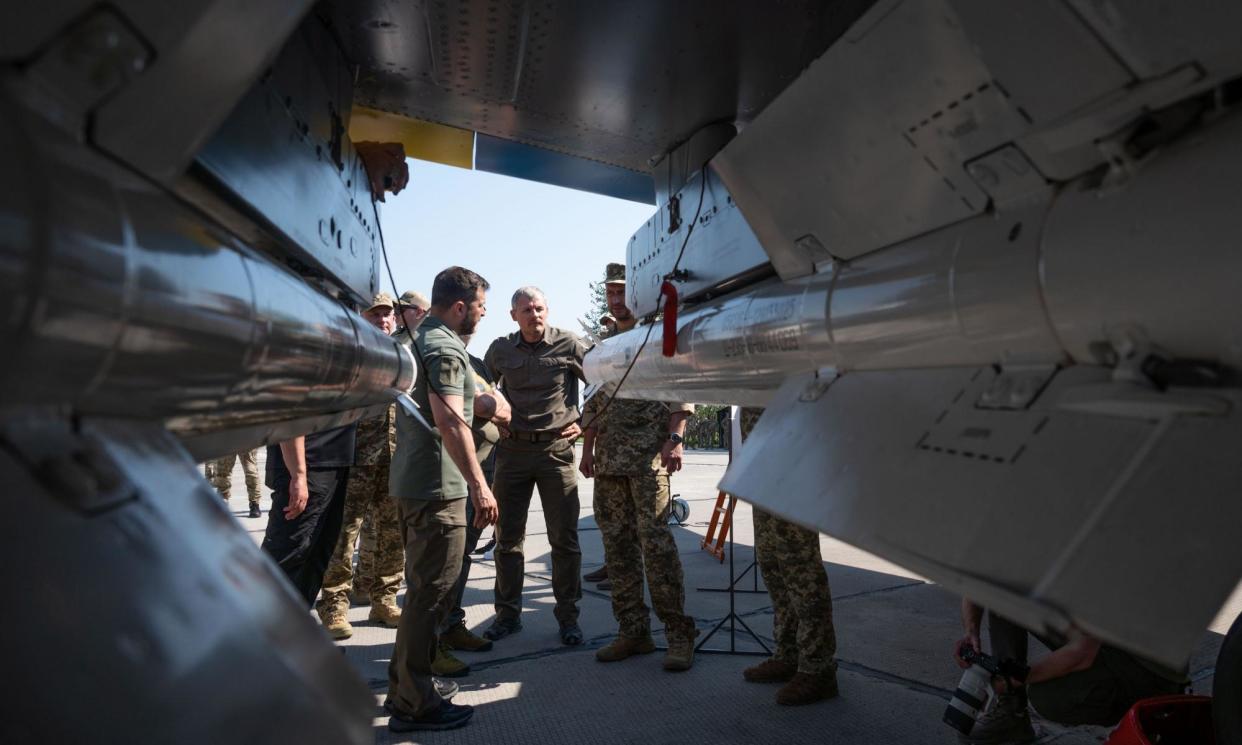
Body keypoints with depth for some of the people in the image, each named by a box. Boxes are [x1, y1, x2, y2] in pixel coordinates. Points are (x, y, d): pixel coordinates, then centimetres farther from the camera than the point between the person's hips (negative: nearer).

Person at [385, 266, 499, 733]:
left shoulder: (420, 339, 17)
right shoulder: (444, 347, -15)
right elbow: (449, 419, -25)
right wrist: (478, 485, -27)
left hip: (412, 483, 11)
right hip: (437, 487, -11)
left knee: (422, 590, 19)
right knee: (431, 595, -2)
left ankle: (404, 689, 30)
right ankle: (414, 705, 8)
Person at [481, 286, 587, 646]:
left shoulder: (569, 345, -4)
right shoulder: (499, 350, 6)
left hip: (556, 448, -3)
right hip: (512, 449, 3)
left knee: (564, 537, 2)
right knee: (507, 535, 8)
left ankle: (568, 614, 15)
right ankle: (508, 613, 22)